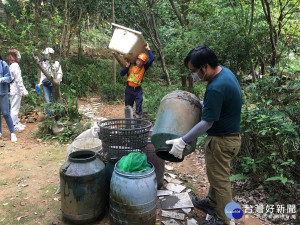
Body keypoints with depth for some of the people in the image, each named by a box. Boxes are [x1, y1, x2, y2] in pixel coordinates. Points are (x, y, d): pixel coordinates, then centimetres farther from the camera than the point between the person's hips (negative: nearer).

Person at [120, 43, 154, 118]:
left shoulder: (144, 68, 3)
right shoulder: (131, 66, 2)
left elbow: (152, 59, -4)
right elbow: (121, 74, 0)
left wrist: (148, 49, 1)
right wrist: (127, 66, -10)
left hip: (138, 90, -1)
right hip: (129, 89, 1)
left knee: (138, 106, -6)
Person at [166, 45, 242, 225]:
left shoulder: (216, 88, -31)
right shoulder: (224, 71, -1)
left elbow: (206, 123, -27)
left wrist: (182, 142, -23)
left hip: (222, 141, -10)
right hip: (229, 134, 10)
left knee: (220, 179, 9)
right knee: (217, 174, 26)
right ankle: (212, 202, 47)